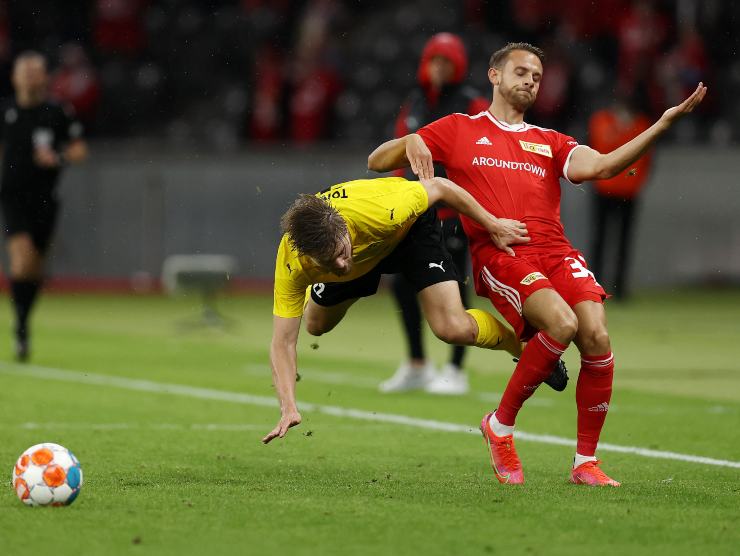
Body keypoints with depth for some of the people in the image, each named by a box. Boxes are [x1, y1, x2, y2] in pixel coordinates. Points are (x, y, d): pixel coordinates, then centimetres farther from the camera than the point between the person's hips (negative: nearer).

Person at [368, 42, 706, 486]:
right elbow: (376, 162, 18)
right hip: (497, 253, -4)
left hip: (555, 250, 4)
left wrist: (664, 123, -3)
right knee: (561, 322, -30)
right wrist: (410, 144, -5)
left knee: (597, 336, -20)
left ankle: (586, 462, -6)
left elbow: (601, 166, 5)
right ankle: (501, 424, -9)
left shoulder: (551, 143, 25)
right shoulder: (459, 130, 18)